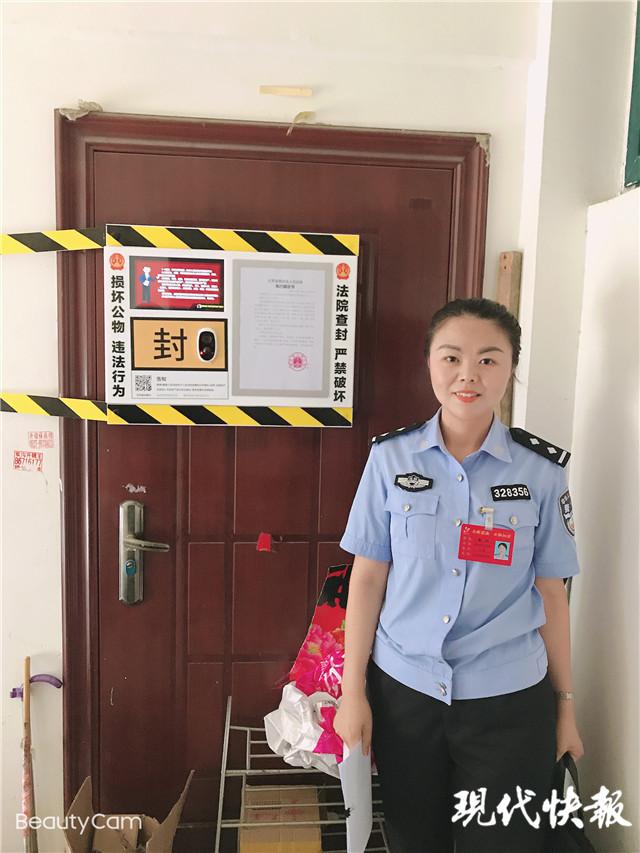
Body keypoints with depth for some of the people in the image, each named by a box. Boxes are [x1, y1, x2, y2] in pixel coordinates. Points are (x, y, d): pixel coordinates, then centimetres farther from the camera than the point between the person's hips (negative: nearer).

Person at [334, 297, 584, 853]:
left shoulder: (542, 471, -6)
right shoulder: (392, 457, -6)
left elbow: (550, 594, 1)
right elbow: (368, 577, -2)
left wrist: (565, 703, 7)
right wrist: (353, 690, 0)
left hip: (509, 701, 0)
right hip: (403, 691, 1)